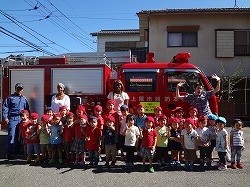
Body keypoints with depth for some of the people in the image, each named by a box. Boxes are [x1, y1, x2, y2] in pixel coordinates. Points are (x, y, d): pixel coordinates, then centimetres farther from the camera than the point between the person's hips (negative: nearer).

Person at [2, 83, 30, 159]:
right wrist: (5, 118, -8)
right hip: (12, 119, -4)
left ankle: (17, 150, 20)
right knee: (11, 136, -8)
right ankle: (9, 153, -3)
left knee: (19, 136, 8)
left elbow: (27, 109, 21)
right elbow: (5, 108, 0)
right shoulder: (10, 98, 4)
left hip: (22, 119, 4)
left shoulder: (24, 99, 16)